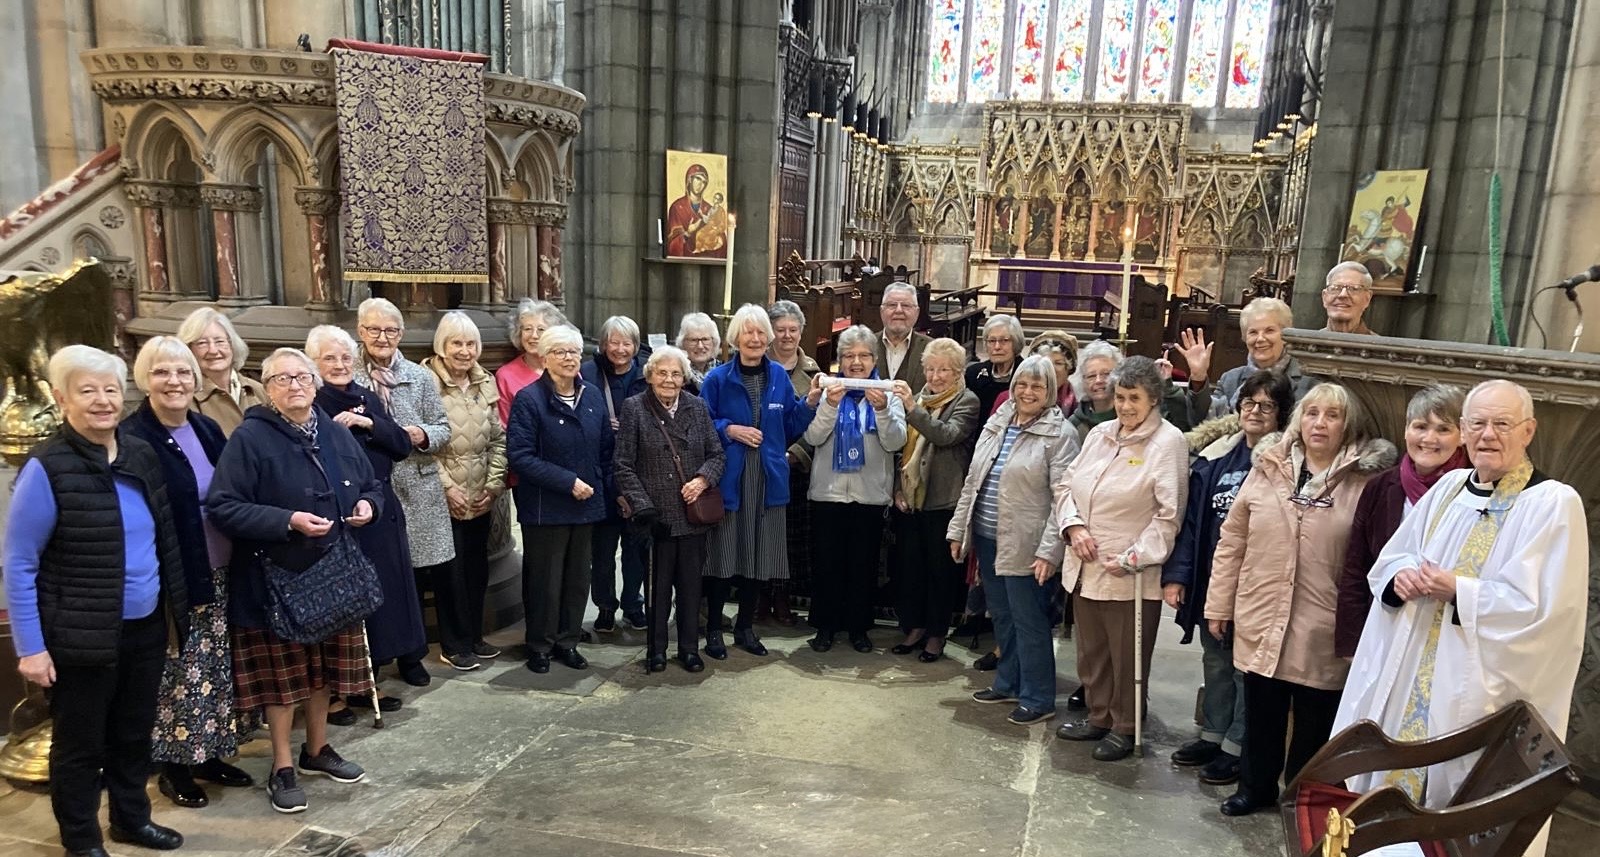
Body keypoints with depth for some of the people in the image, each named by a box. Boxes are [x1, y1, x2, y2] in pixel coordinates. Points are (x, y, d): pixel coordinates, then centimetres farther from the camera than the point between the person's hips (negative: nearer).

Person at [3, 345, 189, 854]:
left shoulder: (142, 455, 3)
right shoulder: (47, 468, -16)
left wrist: (179, 610, 10)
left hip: (145, 627, 6)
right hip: (83, 636, -6)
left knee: (135, 731, 21)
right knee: (80, 743, 12)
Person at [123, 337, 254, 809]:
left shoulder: (207, 429, 7)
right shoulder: (133, 440, -13)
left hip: (219, 573, 7)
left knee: (219, 668, 14)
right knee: (182, 672, 3)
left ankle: (209, 753, 29)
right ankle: (173, 766, 20)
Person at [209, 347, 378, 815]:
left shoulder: (338, 433, 6)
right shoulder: (249, 438, -12)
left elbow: (372, 486, 17)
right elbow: (222, 506, -18)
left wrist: (367, 505, -6)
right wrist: (288, 521, -26)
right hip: (277, 577, -5)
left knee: (326, 665, 16)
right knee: (283, 671, 4)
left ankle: (317, 749, 34)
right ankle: (282, 768, 19)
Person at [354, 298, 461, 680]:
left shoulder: (420, 377, 4)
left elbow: (443, 429, 6)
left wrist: (423, 435, -15)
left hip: (421, 489, 1)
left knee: (442, 569, 6)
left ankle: (454, 643, 25)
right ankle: (409, 653, 24)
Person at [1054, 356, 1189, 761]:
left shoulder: (1168, 441, -10)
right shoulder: (1099, 434, 10)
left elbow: (1170, 513, -14)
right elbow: (1068, 487, 13)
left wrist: (1135, 556, -18)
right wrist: (1074, 526, -5)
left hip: (1131, 575, -6)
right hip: (1085, 567, 6)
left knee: (1127, 657, 7)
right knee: (1091, 651, 19)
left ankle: (1124, 727, 25)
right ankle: (1098, 716, 36)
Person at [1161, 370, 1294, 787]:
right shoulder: (1214, 456, 4)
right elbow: (1192, 520, 5)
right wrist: (1177, 574, 0)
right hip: (1210, 580, 5)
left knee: (1247, 667, 8)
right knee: (1215, 660, 19)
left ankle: (1237, 746, 23)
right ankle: (1213, 734, 35)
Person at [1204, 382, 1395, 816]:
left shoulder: (1365, 480, -5)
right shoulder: (1267, 469, 3)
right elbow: (1232, 542, 6)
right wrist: (1219, 604, 6)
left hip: (1323, 630, -2)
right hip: (1261, 619, 3)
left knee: (1314, 721, 11)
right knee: (1261, 713, 16)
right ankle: (1255, 786, 35)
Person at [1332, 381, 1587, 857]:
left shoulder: (1554, 504, -10)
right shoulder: (1449, 488, 8)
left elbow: (1540, 607, -17)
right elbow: (1389, 558, 12)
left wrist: (1458, 591, -19)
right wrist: (1402, 575, -9)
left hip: (1481, 693, -6)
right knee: (1396, 771, 15)